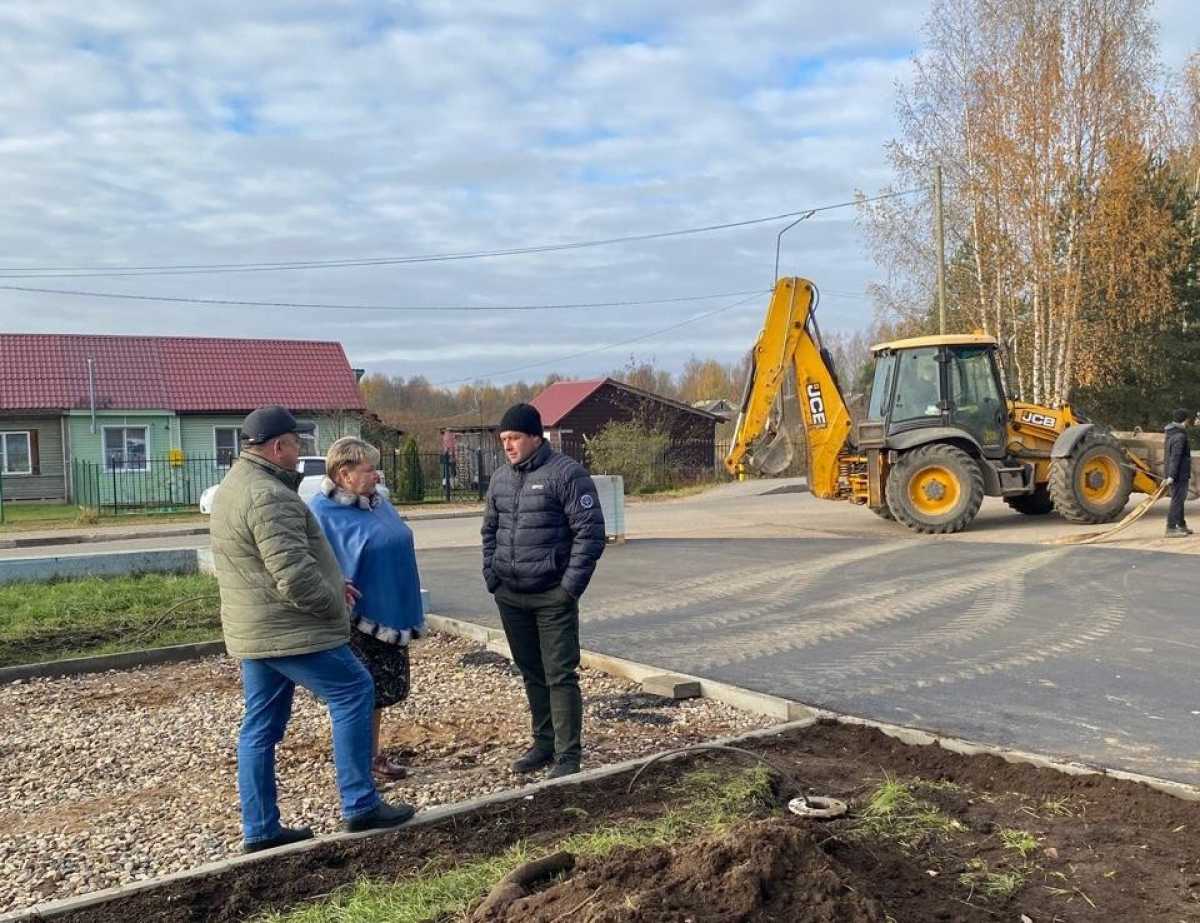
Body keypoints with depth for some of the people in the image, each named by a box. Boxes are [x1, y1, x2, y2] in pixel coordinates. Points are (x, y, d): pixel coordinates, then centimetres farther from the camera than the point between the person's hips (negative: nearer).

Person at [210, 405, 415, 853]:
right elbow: (294, 576, -27)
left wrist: (332, 585, 15)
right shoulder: (269, 496, -21)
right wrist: (334, 603, -10)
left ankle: (260, 828, 20)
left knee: (260, 727, 13)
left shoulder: (234, 486, 15)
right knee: (353, 692, 0)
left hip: (252, 631, 10)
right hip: (289, 631, -10)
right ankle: (361, 806, 5)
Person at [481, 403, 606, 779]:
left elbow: (590, 532, -14)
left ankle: (568, 755, 5)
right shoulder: (500, 477, 10)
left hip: (553, 597, -6)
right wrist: (491, 576, 9)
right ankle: (543, 742, 29)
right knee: (531, 673, 16)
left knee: (560, 676, -3)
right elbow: (489, 531, 20)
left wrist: (571, 586, -15)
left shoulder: (566, 473, -11)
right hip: (509, 597, 7)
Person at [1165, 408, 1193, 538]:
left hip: (1179, 474, 10)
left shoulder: (1171, 433, 13)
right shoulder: (1180, 436, -18)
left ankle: (1181, 525, 30)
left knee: (1179, 499, 19)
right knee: (1177, 500, -7)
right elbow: (1175, 457, -24)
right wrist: (1171, 476, -27)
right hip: (1179, 474, -10)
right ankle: (1171, 529, -7)